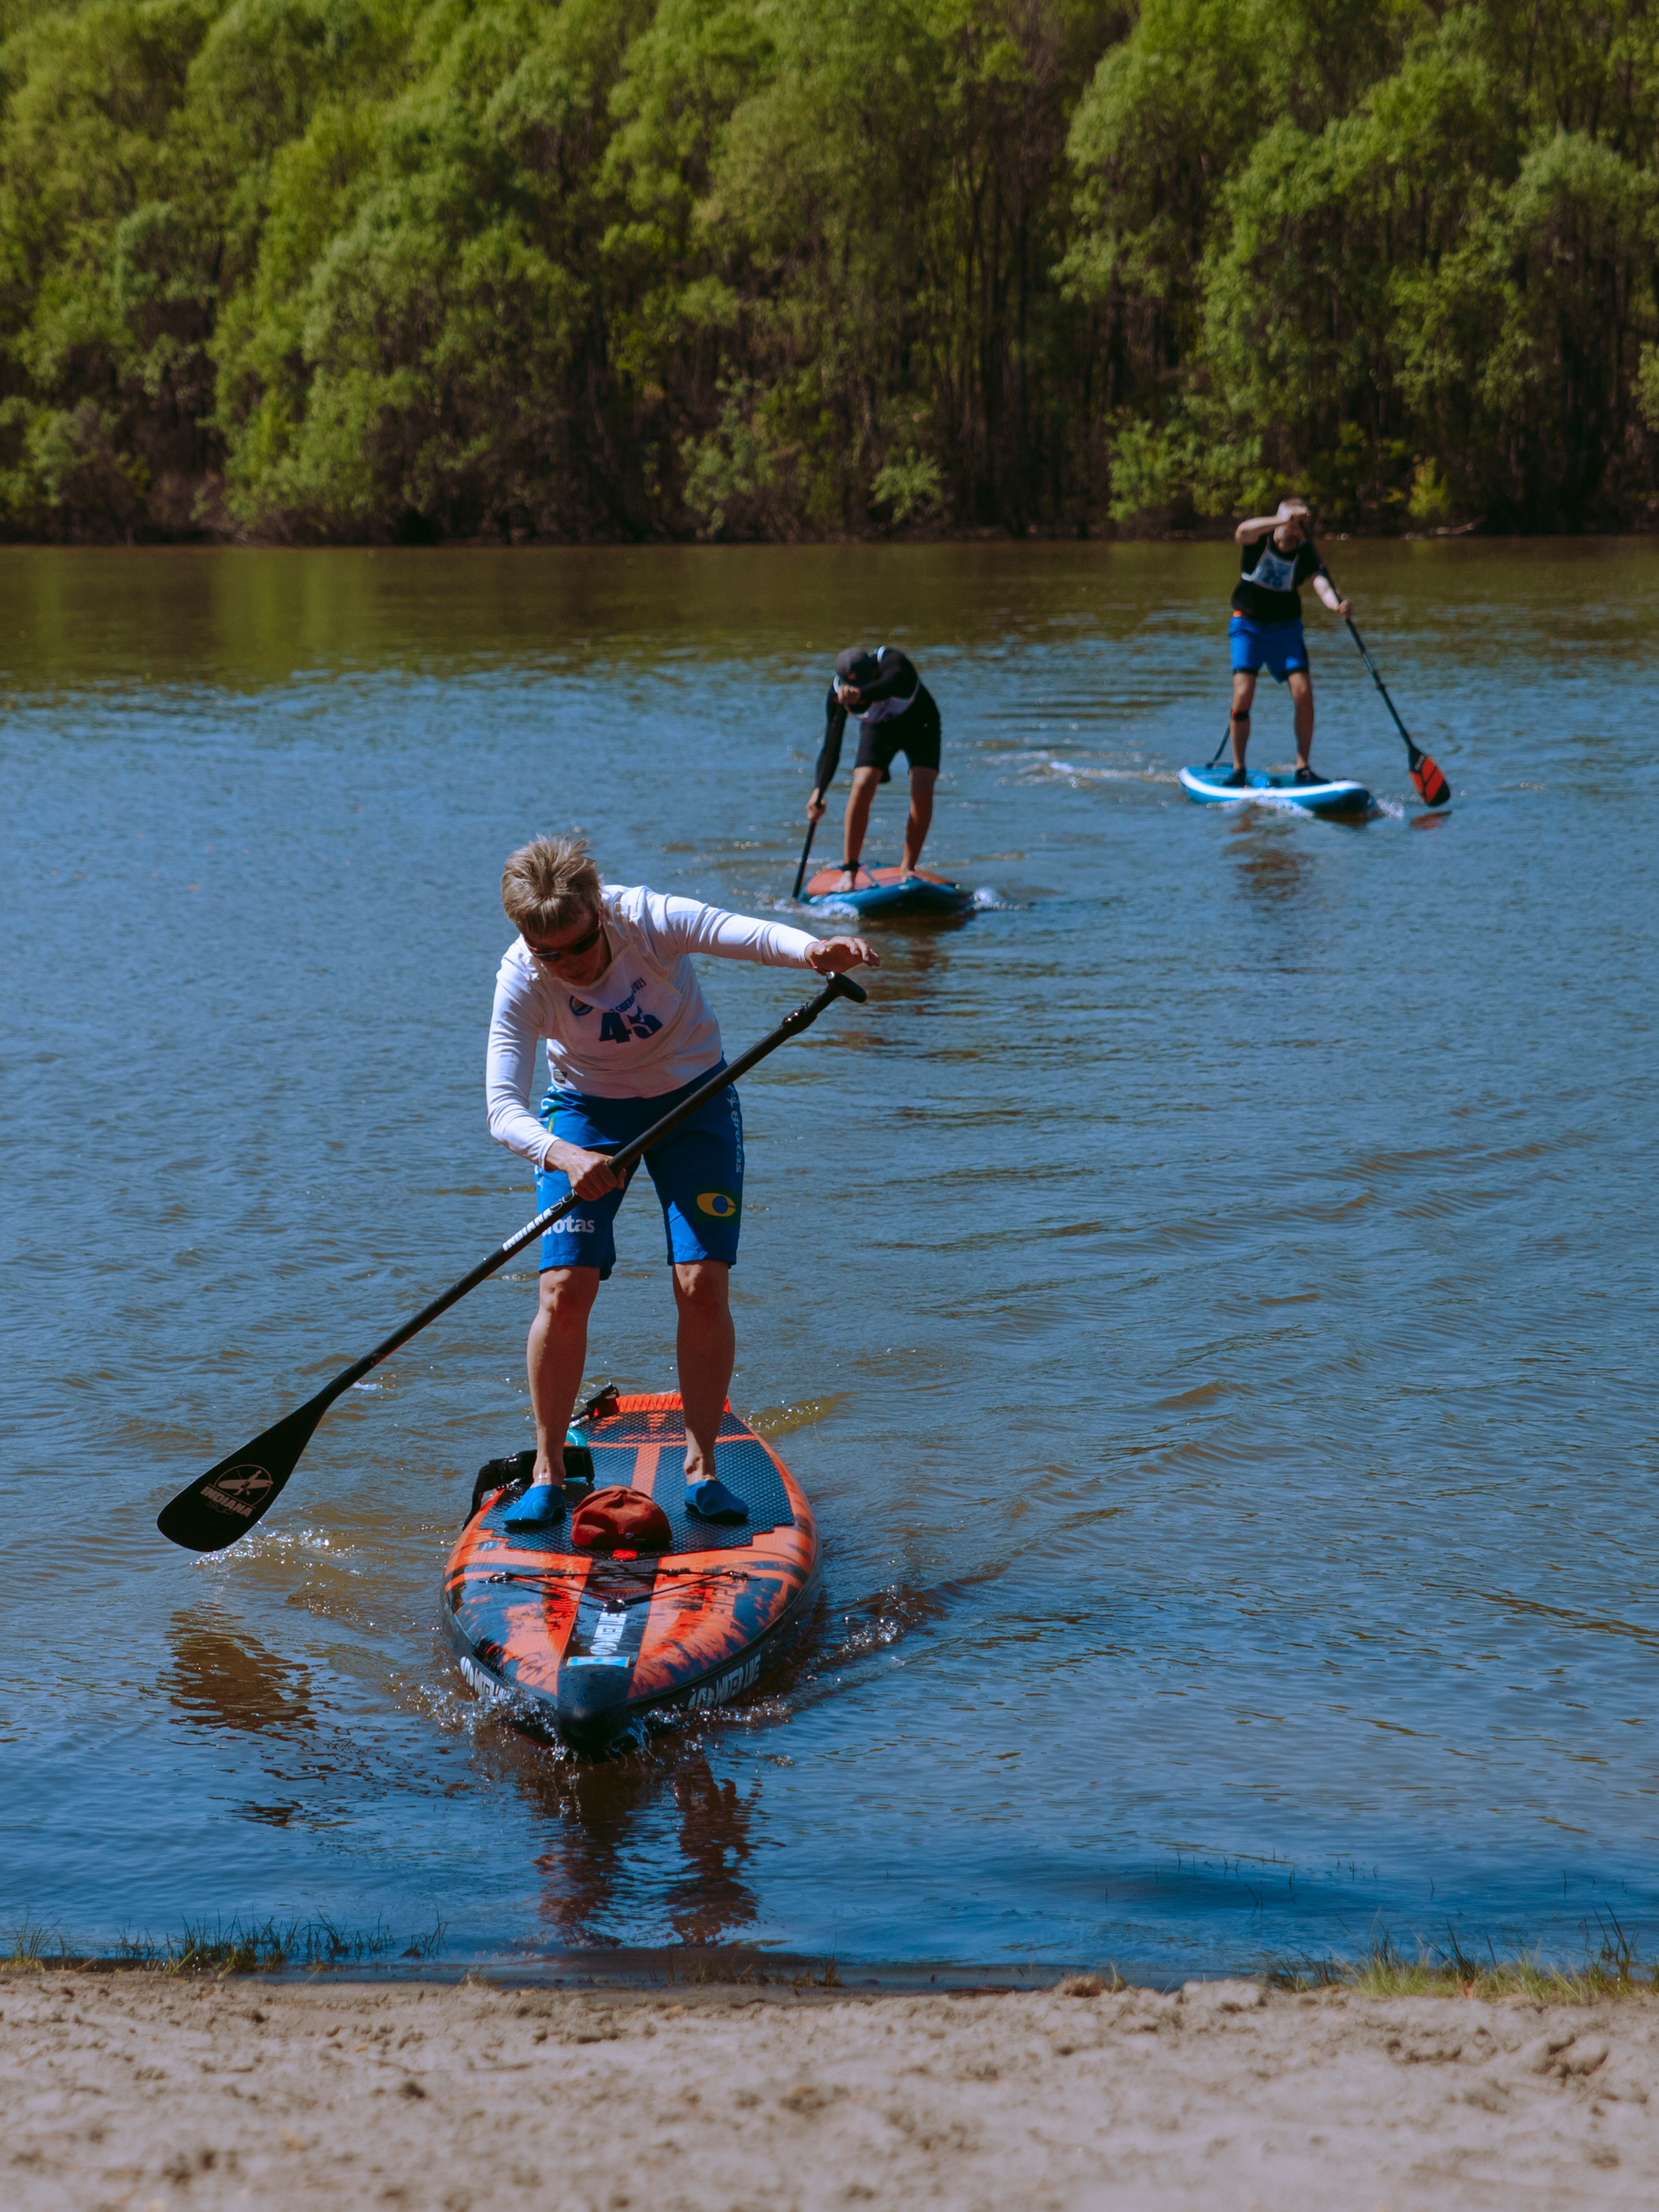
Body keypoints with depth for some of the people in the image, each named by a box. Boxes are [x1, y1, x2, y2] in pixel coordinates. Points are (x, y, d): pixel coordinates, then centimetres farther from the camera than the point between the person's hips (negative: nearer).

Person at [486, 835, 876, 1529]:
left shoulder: (647, 920, -27)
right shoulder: (522, 981, -23)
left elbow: (745, 932, -42)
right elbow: (503, 1109, -30)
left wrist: (814, 949, -64)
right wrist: (562, 1155, -50)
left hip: (692, 1101, 0)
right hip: (585, 1114, 0)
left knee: (703, 1286, -11)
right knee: (565, 1292, -12)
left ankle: (700, 1465, 5)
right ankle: (548, 1472, 4)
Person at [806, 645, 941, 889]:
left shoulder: (891, 660, -37)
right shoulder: (838, 693, -28)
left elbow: (894, 682, -62)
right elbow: (831, 749, -25)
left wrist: (862, 693, -82)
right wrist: (818, 791, -39)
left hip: (919, 721, -2)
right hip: (879, 729, 2)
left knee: (922, 790, -21)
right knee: (862, 786, -20)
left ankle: (908, 867, -10)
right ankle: (849, 870, -10)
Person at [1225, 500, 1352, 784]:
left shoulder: (1306, 553, -8)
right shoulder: (1259, 539, -11)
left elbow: (1322, 583, -25)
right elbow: (1242, 533, -36)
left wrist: (1336, 605, -48)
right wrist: (1285, 520, -48)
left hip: (1286, 627, 2)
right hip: (1248, 625, -2)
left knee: (1303, 694, -11)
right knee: (1243, 695, -14)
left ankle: (1303, 768, 1)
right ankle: (1238, 769, 1)